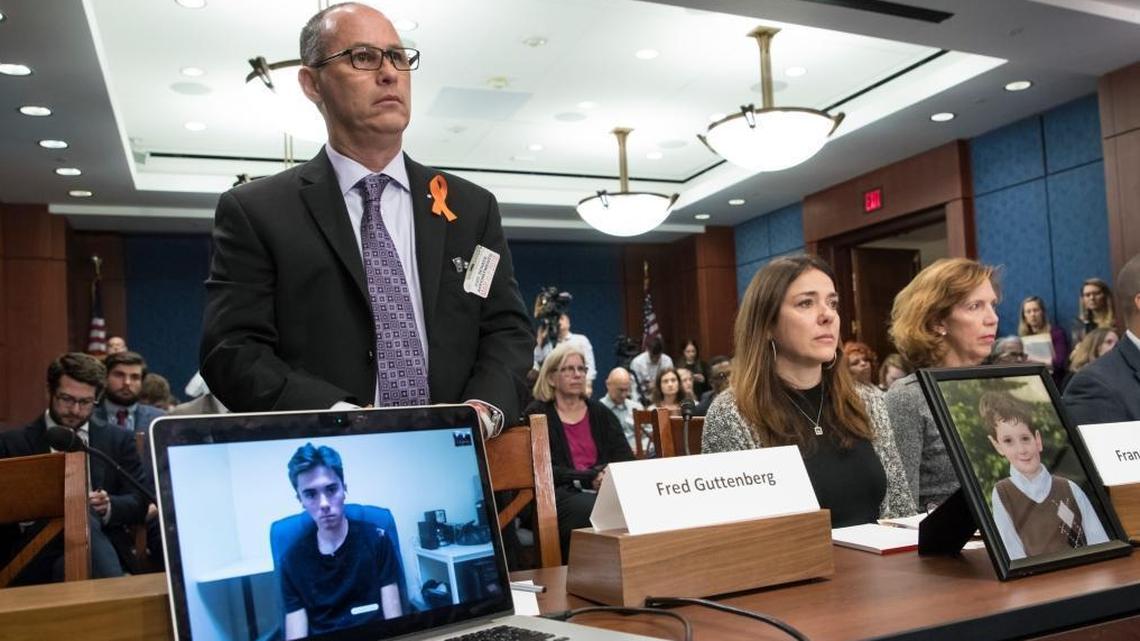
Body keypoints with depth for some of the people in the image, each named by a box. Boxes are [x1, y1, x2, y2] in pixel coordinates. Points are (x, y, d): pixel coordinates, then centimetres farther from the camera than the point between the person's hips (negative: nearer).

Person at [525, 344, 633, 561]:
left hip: (606, 489, 4)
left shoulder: (600, 413, 19)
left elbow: (626, 458, 11)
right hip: (559, 493, -4)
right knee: (592, 509, -36)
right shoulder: (537, 414, 5)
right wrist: (590, 478, -17)